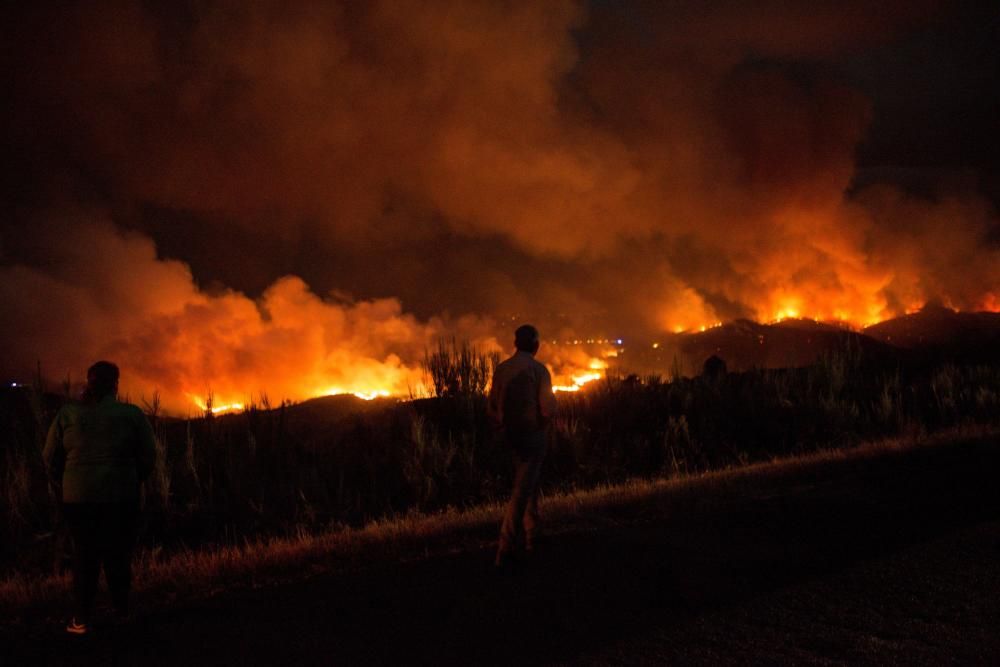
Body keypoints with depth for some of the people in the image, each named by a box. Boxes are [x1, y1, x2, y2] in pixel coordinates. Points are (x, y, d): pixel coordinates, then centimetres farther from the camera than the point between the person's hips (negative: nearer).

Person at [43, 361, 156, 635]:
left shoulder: (67, 414, -3)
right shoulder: (132, 414, -6)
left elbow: (51, 458, 1)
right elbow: (148, 457, -3)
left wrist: (63, 489, 16)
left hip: (77, 497, 1)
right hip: (121, 497, -1)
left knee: (84, 555, 11)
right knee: (118, 555, 13)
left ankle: (81, 620, 11)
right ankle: (122, 612, 20)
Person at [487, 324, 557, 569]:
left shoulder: (501, 369, 2)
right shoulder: (538, 370, -14)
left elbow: (491, 407, 6)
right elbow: (548, 409, -19)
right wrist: (540, 424, 1)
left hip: (511, 436, 6)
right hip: (532, 437, -6)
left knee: (529, 485, 23)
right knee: (521, 492, -6)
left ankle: (530, 537, 30)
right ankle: (505, 550, -10)